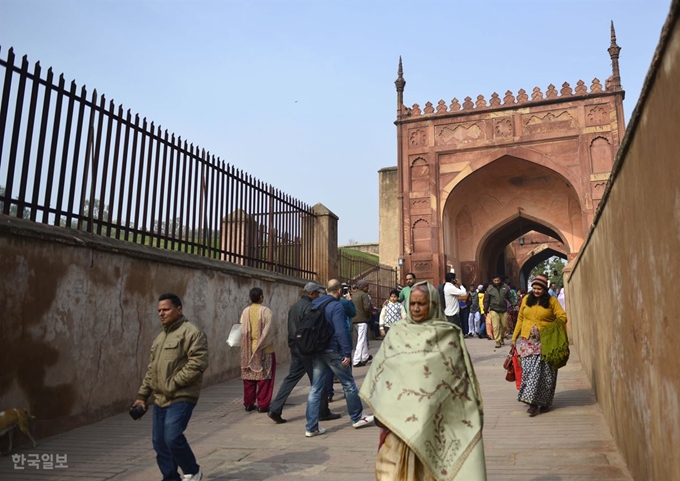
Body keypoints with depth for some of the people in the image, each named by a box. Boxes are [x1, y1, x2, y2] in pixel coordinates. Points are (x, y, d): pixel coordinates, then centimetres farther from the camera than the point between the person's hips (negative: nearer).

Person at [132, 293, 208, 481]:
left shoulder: (191, 332, -10)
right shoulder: (160, 337, 17)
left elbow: (198, 363, -20)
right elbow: (151, 369, 22)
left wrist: (173, 383, -19)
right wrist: (142, 395, 17)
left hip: (181, 398, -8)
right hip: (160, 399, 8)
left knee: (173, 437, -14)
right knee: (160, 442, 10)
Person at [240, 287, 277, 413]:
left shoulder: (245, 311, -1)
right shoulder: (265, 311, -12)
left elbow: (243, 330, 3)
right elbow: (271, 329, -9)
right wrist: (273, 336, 11)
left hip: (248, 349, 4)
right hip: (264, 349, -4)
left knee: (249, 376, 12)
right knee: (264, 377, 4)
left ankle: (248, 403, 18)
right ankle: (263, 404, 5)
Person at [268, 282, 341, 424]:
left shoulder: (294, 306, 15)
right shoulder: (309, 307, -15)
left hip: (295, 348, 9)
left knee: (291, 378, 11)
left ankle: (275, 409, 8)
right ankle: (323, 412, 10)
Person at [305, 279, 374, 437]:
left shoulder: (314, 304, 8)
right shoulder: (337, 306, -13)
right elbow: (340, 332, -20)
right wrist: (347, 353, -18)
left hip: (317, 351, 7)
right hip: (333, 350, -6)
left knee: (315, 388, 8)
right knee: (349, 383, 11)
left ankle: (311, 427, 8)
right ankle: (357, 418, 24)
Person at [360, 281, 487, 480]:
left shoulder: (449, 335, 0)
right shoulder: (397, 333, 4)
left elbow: (462, 375, 4)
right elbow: (380, 371, 8)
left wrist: (472, 412, 4)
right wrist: (380, 411, 6)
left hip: (434, 416, -1)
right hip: (400, 416, 1)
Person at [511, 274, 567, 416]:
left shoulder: (551, 300, 2)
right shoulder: (526, 299, 8)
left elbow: (562, 316, -2)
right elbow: (520, 319, 12)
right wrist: (514, 337, 11)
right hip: (528, 341, 1)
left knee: (545, 372, 2)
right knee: (530, 370, -5)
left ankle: (544, 402, 15)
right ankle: (533, 402, 0)